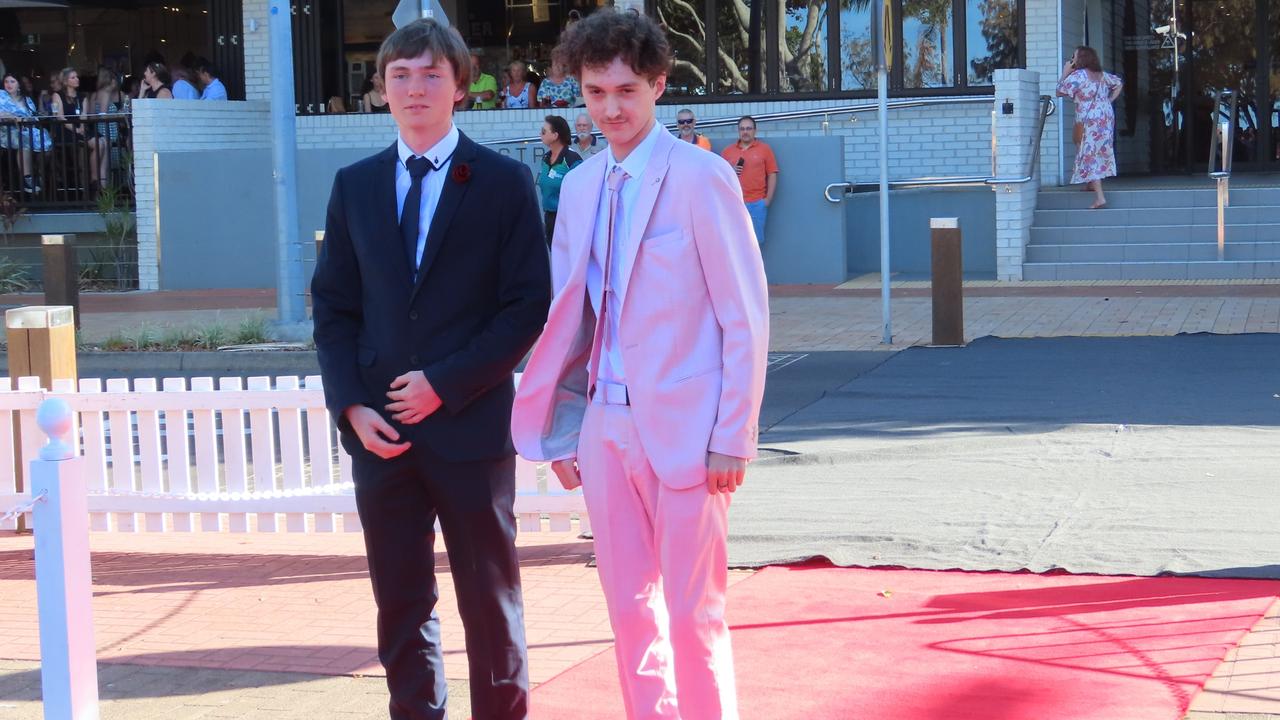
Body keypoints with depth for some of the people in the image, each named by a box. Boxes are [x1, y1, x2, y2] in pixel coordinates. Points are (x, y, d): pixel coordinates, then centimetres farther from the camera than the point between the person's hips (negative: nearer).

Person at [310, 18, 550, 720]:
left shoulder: (504, 182, -1)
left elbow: (526, 308, -5)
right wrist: (351, 404, -3)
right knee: (400, 604, 9)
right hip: (378, 427, 3)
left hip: (470, 426, -3)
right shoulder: (354, 185, 10)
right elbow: (333, 306, 10)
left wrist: (446, 386, -12)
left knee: (490, 601, 5)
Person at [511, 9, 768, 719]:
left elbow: (746, 315, -9)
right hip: (606, 426, 6)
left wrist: (731, 439, -11)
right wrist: (563, 431, 10)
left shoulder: (701, 178, -8)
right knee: (629, 608, 11)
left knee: (692, 613, 0)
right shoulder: (579, 187, 11)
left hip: (684, 431, -6)